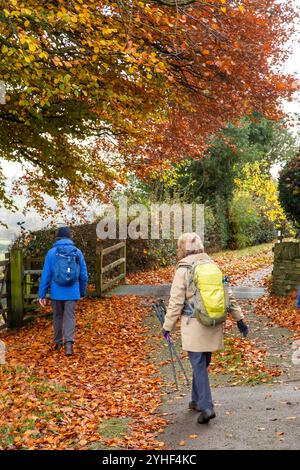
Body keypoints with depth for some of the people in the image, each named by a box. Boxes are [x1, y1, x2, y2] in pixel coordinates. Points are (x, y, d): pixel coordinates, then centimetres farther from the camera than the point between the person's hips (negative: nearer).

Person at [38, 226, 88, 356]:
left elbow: (45, 275, -5)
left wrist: (42, 294, 1)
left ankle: (58, 342, 27)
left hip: (56, 292, 0)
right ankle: (68, 342, -13)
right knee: (70, 317, 4)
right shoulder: (77, 252, 1)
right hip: (72, 292, 0)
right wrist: (82, 292, 18)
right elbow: (83, 275, 5)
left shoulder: (52, 252, -4)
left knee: (58, 316, 16)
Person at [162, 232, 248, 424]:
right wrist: (239, 318, 14)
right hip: (214, 325, 5)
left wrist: (168, 326, 1)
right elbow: (228, 295, 7)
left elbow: (176, 302, -8)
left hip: (194, 326, -5)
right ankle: (197, 400, 30)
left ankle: (206, 407, -4)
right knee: (202, 363, 18)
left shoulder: (183, 270, -10)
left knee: (199, 365, 1)